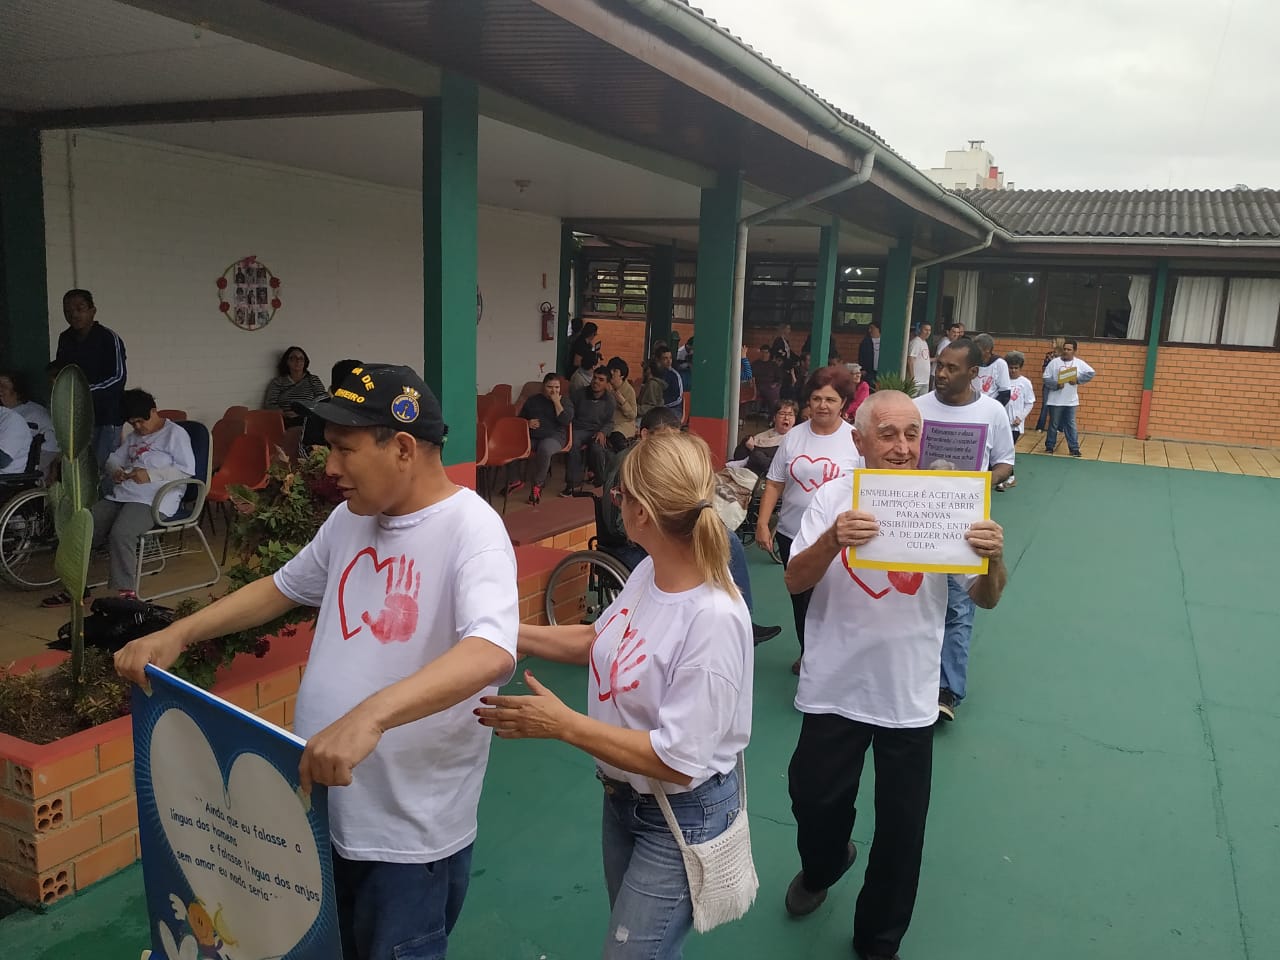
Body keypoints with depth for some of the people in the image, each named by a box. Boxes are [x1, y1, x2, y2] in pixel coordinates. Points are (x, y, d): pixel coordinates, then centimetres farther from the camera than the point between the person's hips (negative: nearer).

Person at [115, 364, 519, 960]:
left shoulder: (470, 528, -21)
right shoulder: (350, 518, 4)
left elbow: (493, 654, -36)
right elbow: (282, 588, 19)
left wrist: (370, 715, -48)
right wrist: (177, 634, 8)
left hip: (410, 831, -7)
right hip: (325, 802, 8)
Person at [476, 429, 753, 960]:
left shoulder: (714, 618, -33)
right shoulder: (648, 571, -9)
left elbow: (677, 761, -29)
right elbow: (600, 640, 10)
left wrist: (562, 724, -26)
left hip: (681, 819, -8)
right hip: (622, 797, 8)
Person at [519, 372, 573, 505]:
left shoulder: (565, 403, 13)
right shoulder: (533, 400, 21)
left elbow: (566, 421, -6)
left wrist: (557, 402, -7)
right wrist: (527, 423, 3)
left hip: (554, 436, -3)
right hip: (531, 436, 3)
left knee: (544, 449, -40)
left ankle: (538, 484, -21)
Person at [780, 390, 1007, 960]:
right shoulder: (834, 499, -9)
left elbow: (985, 599, -5)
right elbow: (795, 582, -15)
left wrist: (994, 557, -27)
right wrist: (832, 540, -35)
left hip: (909, 695, 1)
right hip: (834, 688, 0)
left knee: (902, 828, 12)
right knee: (813, 801, 15)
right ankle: (822, 868, 52)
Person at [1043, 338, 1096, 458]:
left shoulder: (1079, 363, 1)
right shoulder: (1054, 362, -5)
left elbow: (1091, 373, 1)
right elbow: (1046, 378, -6)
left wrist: (1078, 380, -10)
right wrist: (1056, 384, -21)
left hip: (1071, 401, 2)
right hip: (1055, 400, -1)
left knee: (1071, 425, 6)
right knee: (1053, 424, 8)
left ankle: (1074, 448, 10)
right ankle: (1049, 446, 19)